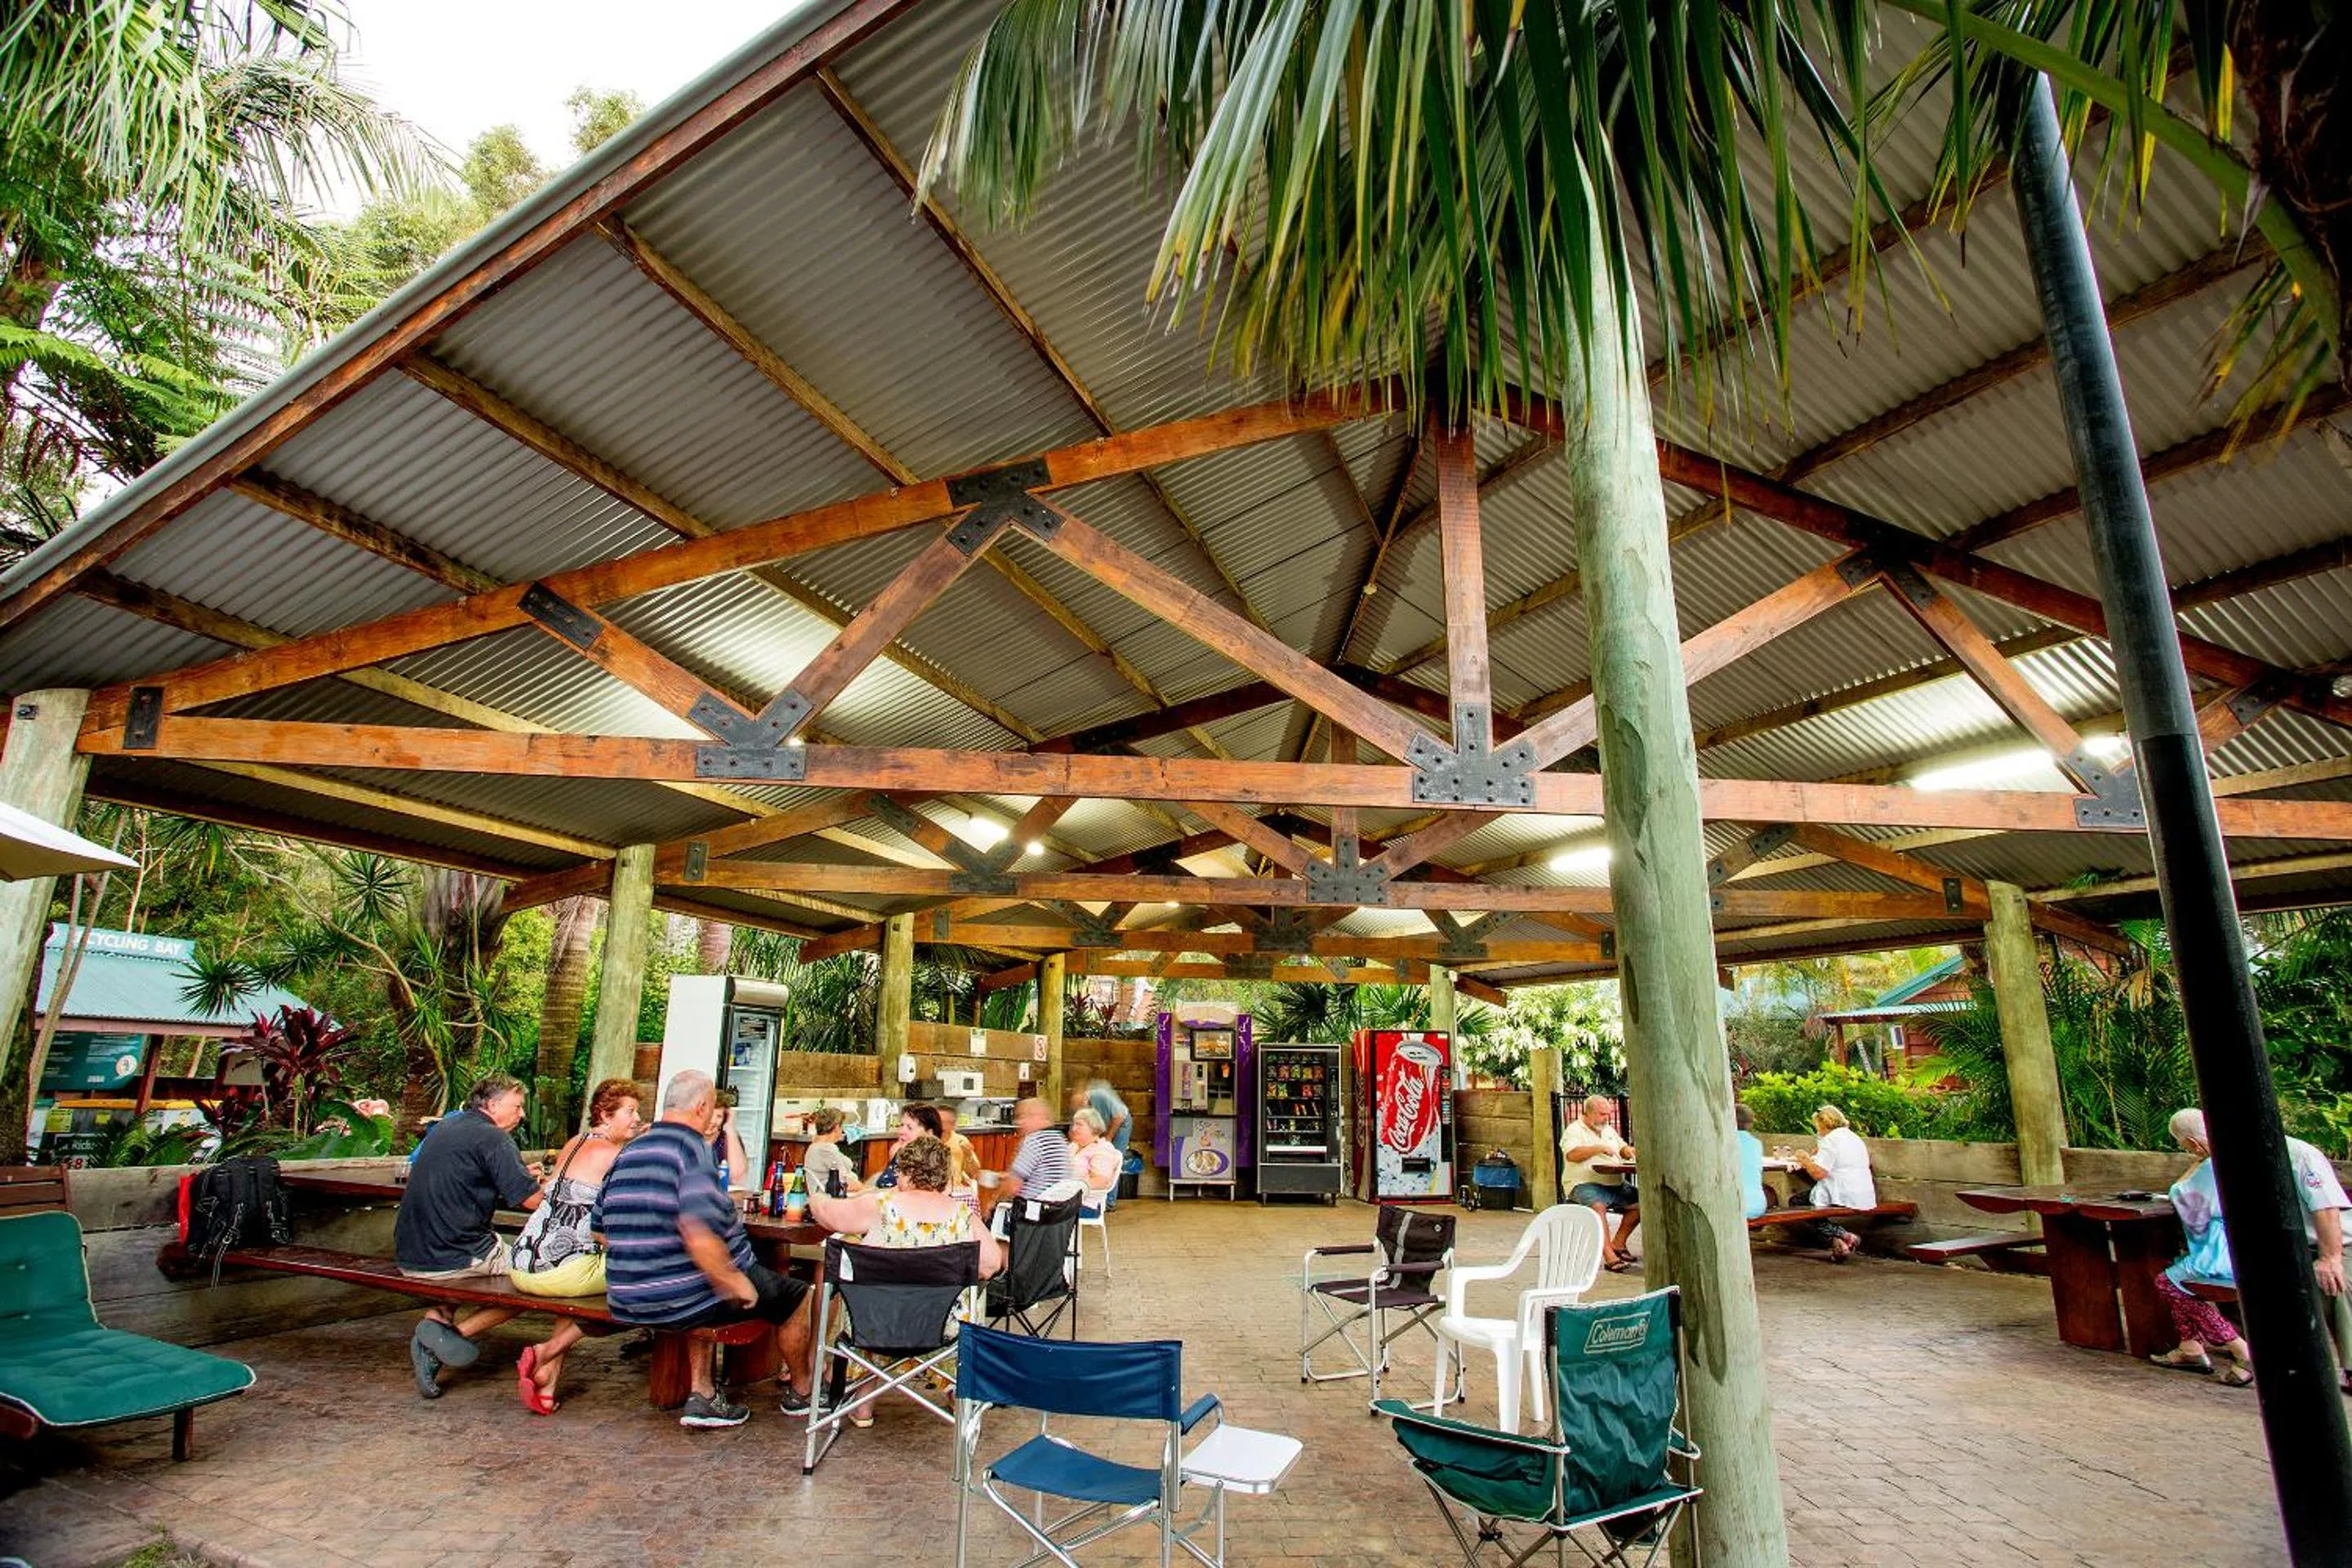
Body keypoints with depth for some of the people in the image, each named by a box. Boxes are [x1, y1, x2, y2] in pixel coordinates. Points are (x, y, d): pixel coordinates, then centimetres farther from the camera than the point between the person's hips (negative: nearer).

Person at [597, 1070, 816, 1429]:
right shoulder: (692, 1148, -19)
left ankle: (702, 1395, 27)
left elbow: (601, 1228, 13)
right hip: (685, 1298, -8)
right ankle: (800, 1391, 32)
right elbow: (700, 1236, -30)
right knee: (795, 1296, 11)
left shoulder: (628, 1151, 6)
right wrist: (736, 1285, -18)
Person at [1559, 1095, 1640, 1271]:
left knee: (1639, 1202, -7)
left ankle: (1618, 1243, 8)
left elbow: (1623, 1148, 29)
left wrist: (1629, 1151, 4)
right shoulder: (1573, 1131, -3)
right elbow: (1572, 1155, -18)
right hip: (1584, 1184, -8)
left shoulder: (1609, 1130, 22)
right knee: (1598, 1206, -34)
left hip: (1615, 1184, 8)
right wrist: (1599, 1148, -18)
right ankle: (1609, 1257, -36)